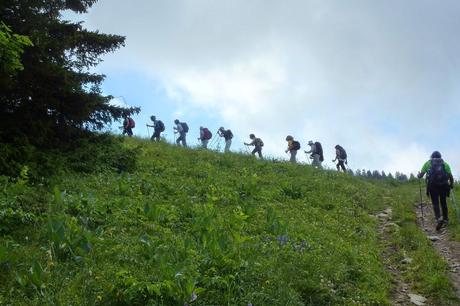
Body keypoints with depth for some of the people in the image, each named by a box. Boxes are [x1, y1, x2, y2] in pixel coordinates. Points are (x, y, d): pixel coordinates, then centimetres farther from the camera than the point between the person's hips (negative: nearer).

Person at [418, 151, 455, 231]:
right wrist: (451, 185, 24)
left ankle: (438, 218, -20)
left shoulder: (428, 163, 12)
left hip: (432, 186, -1)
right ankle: (446, 219, 16)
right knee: (443, 203, 16)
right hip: (443, 185, 1)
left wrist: (419, 175, 31)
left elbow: (421, 175, 8)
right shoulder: (445, 163, 14)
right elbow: (451, 176, 7)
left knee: (435, 203, 1)